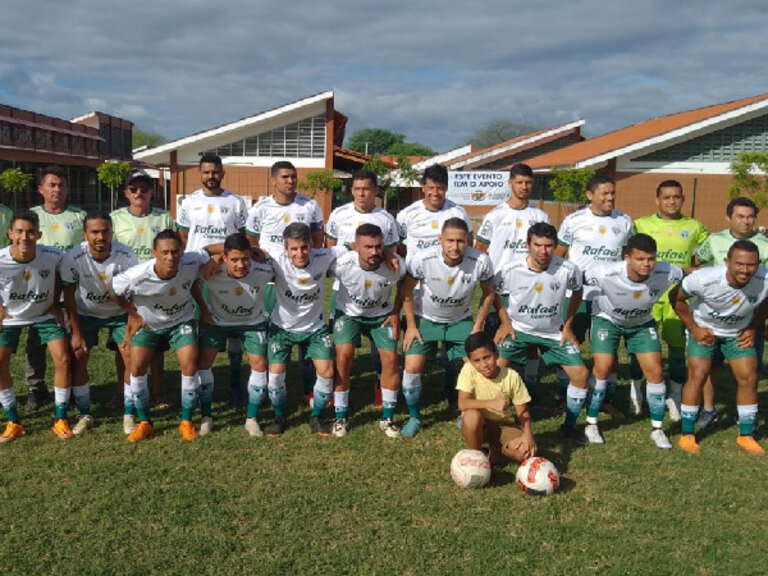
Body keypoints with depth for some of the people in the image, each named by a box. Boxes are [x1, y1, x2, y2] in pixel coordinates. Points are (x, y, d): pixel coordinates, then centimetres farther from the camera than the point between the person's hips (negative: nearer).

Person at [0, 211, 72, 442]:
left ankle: (60, 420, 3)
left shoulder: (52, 256, -26)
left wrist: (55, 303, -4)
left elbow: (60, 277, -1)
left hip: (44, 314, 0)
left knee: (63, 359, -11)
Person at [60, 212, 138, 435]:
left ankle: (128, 414, 2)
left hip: (119, 312, 0)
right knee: (78, 357, -8)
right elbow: (69, 296, -14)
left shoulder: (126, 256, -29)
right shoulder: (72, 258, -28)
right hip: (86, 313, 1)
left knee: (129, 356, -12)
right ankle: (85, 415, 10)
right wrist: (76, 332, -11)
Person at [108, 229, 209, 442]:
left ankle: (186, 422, 6)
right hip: (148, 323, 0)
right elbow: (113, 289, -13)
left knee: (190, 367, -12)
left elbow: (206, 255, -7)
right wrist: (133, 314, -2)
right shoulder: (138, 276, -33)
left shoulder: (192, 263, -31)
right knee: (137, 367, -9)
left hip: (182, 321, 0)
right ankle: (144, 423, 10)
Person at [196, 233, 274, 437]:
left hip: (253, 321, 0)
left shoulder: (262, 271, -31)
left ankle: (252, 419, 7)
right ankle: (206, 416, 10)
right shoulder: (212, 273, -36)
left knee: (259, 364, -9)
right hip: (217, 320, 0)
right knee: (202, 362, -7)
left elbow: (275, 275, -7)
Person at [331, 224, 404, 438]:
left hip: (381, 314, 2)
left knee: (391, 358, -9)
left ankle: (387, 418, 8)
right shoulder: (343, 265, -32)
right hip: (348, 313, -1)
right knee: (344, 357, -17)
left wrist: (396, 313, -5)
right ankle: (340, 417, 0)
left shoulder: (395, 266, -27)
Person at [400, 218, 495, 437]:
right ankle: (414, 417, 12)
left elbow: (488, 293, -5)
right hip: (425, 319, -1)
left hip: (461, 321, 1)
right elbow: (406, 290, -11)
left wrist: (477, 327, -5)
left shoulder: (481, 261, -26)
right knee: (412, 367, -12)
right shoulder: (422, 259, -29)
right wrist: (411, 326, -8)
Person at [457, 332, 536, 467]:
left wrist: (528, 433, -28)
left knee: (526, 451, -26)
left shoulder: (512, 376, -15)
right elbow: (462, 404, -28)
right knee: (472, 415, -37)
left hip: (501, 424, 1)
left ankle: (495, 449, 8)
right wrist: (492, 403, -41)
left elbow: (522, 411, -9)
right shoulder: (469, 370, -19)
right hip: (477, 426, -1)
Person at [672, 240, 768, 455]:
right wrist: (693, 328, -14)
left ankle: (746, 436, 17)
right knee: (697, 375, -11)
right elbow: (676, 298, -17)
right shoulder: (703, 279, -36)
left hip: (738, 333, 3)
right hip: (704, 328, -3)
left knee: (749, 378, 0)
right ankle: (687, 435, 2)